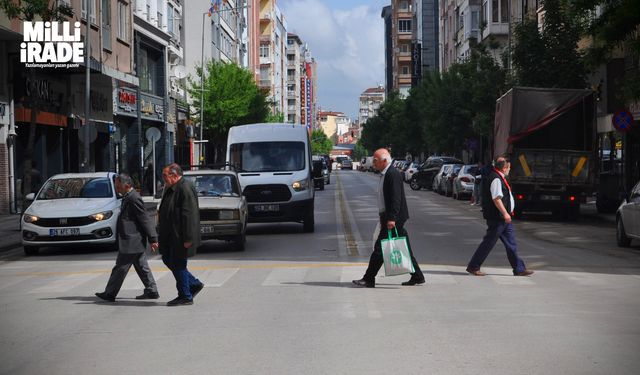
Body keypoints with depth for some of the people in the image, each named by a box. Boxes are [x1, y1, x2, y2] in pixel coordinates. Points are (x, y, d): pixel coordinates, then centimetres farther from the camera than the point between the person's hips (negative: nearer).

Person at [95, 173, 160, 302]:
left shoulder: (134, 199, -19)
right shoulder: (129, 197, 12)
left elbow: (145, 220, -20)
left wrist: (153, 239, -19)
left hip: (131, 243, -10)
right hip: (136, 242, 10)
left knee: (120, 268, -2)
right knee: (141, 267, 14)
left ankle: (110, 293, 4)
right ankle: (151, 291, 19)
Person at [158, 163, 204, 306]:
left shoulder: (186, 189, -19)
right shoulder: (170, 189, 13)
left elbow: (189, 215, -23)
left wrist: (187, 239, -24)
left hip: (180, 237, -10)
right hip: (170, 235, 10)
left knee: (178, 264, -3)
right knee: (168, 260, 14)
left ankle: (185, 297, 10)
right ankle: (194, 284, 24)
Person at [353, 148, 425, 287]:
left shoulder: (393, 174, -15)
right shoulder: (385, 174, 17)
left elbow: (396, 198, -22)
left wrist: (391, 218, -25)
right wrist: (384, 218, 22)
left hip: (394, 218, -10)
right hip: (388, 217, 10)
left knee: (380, 248, -7)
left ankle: (369, 279, -3)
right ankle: (417, 277, 15)